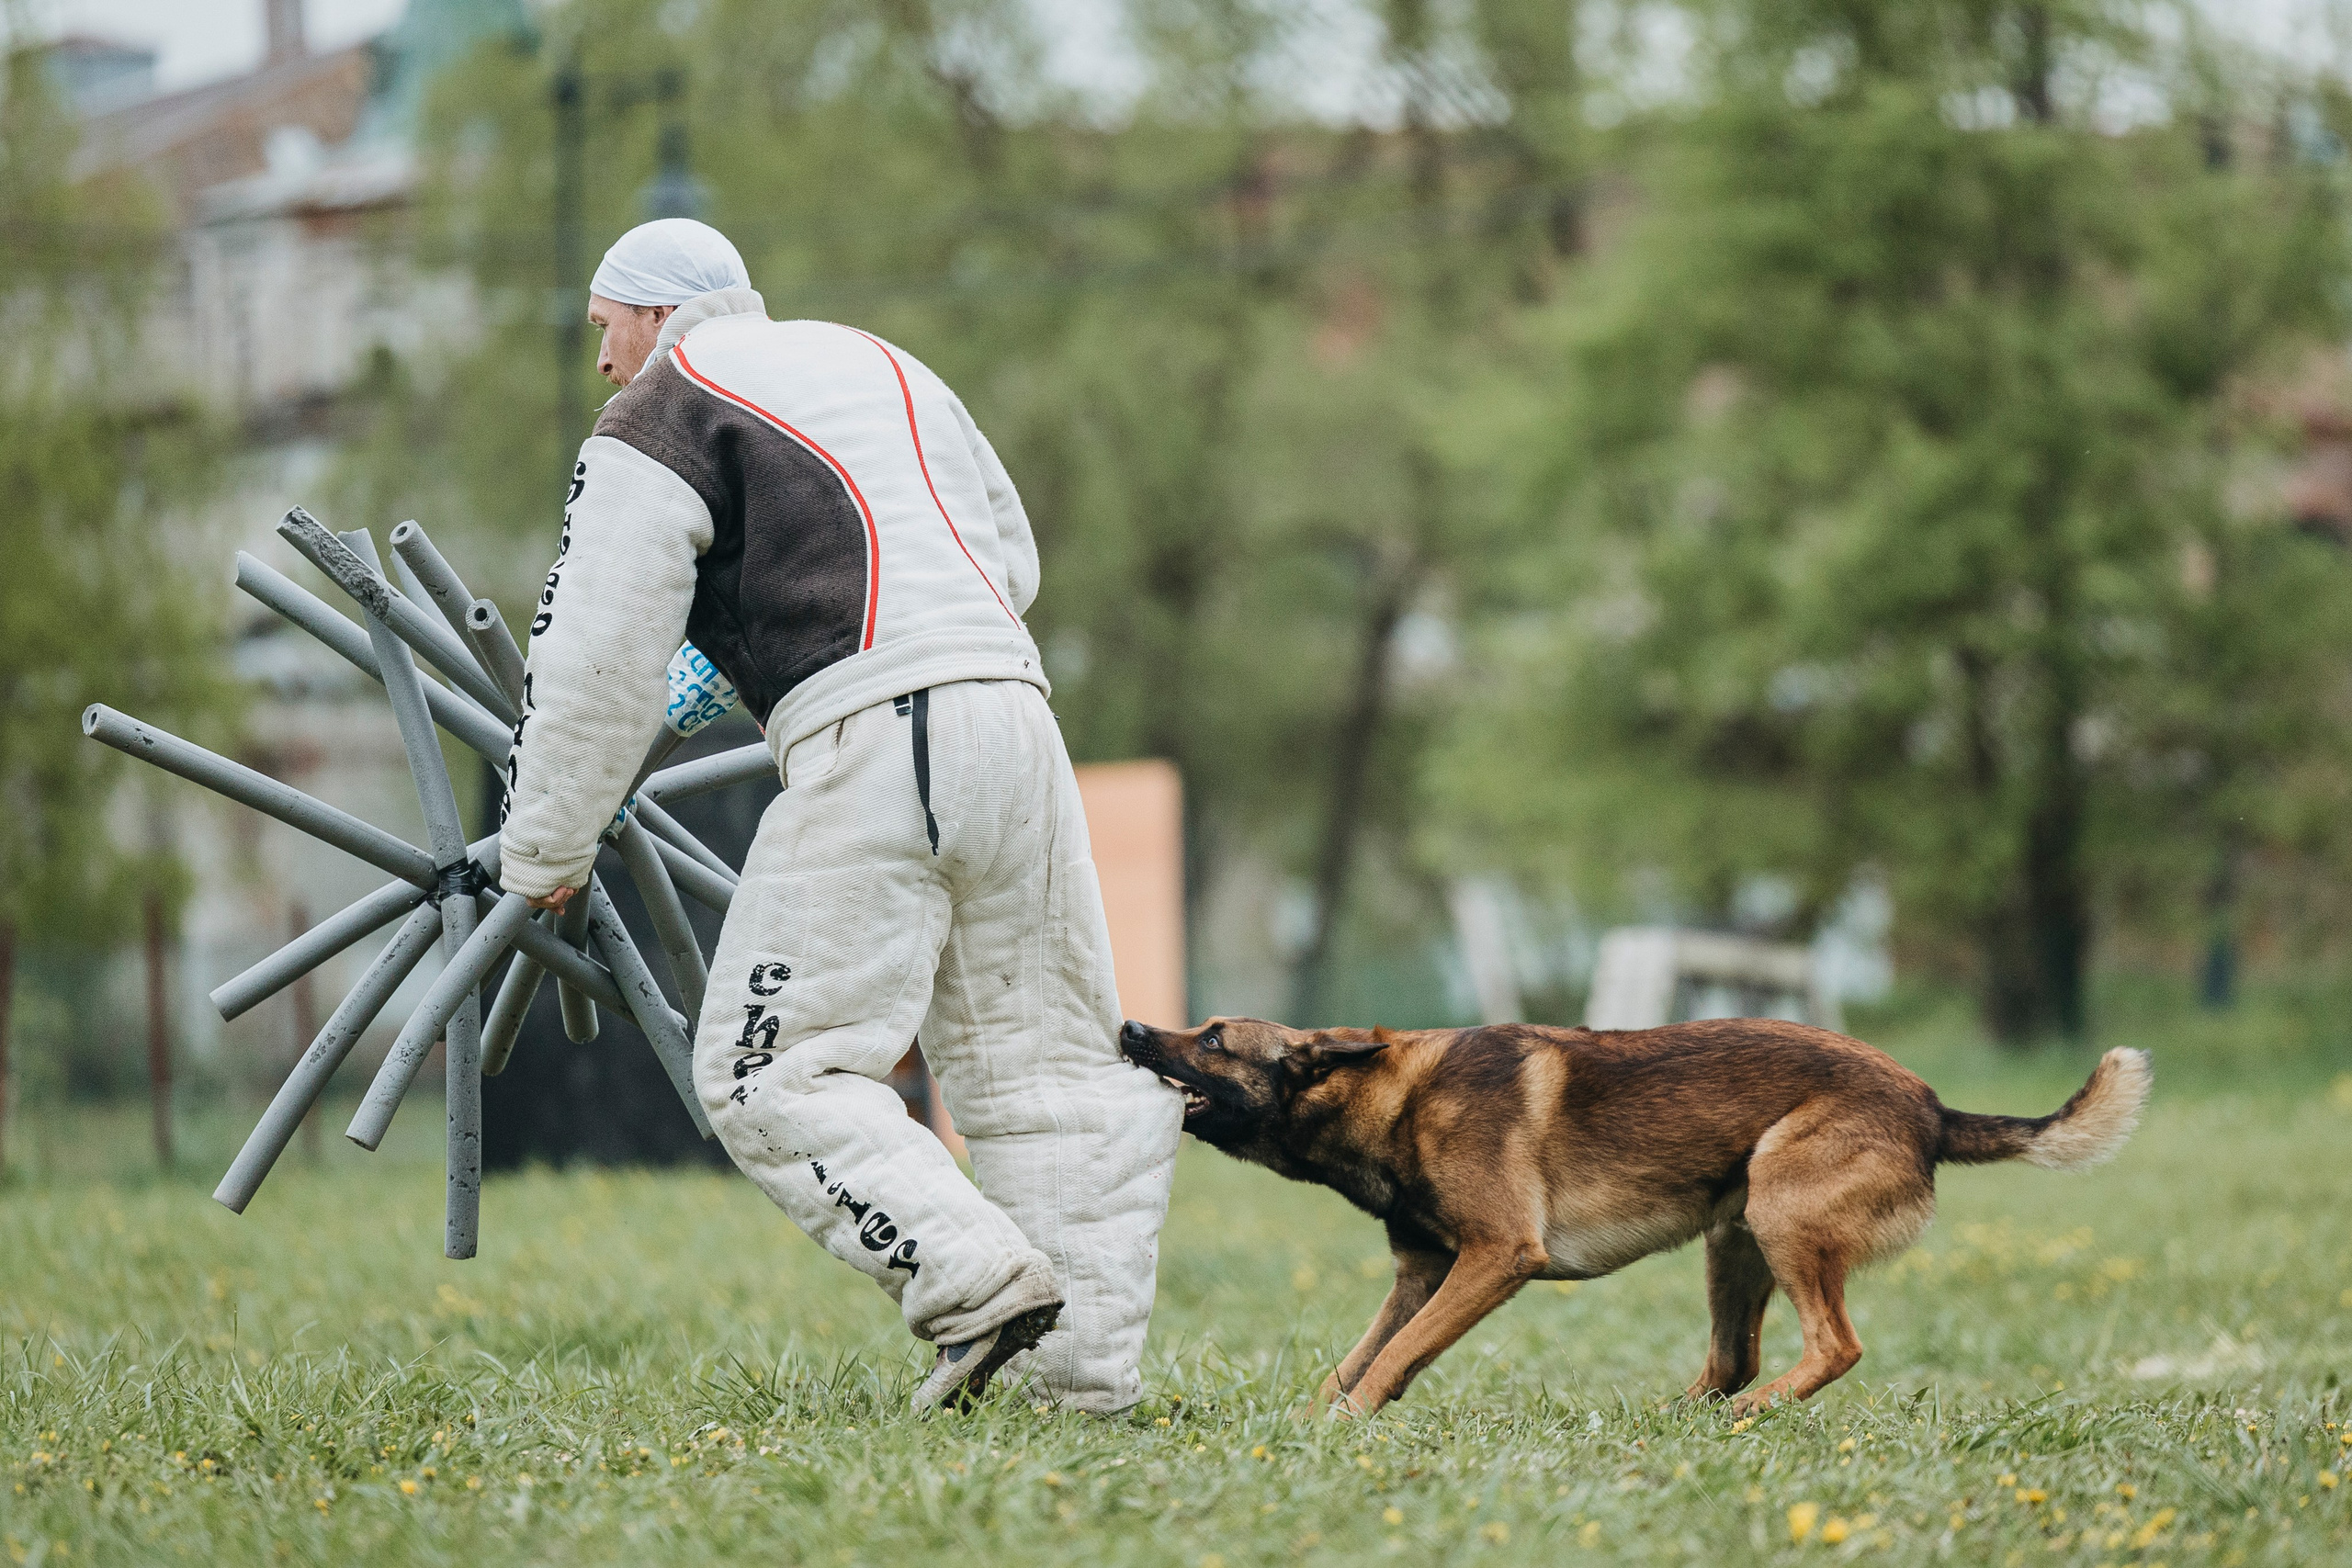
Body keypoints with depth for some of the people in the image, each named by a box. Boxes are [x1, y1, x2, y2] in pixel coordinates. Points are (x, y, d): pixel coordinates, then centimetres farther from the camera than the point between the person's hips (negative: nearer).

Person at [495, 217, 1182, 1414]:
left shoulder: (655, 427, 6)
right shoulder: (881, 365, 27)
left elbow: (597, 665, 1)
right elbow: (1013, 559, 35)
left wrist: (544, 853, 11)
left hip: (866, 749, -7)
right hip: (1014, 715, 7)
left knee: (775, 1073, -2)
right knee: (1046, 1059, 11)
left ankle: (976, 1278, -17)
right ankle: (1095, 1364, 7)